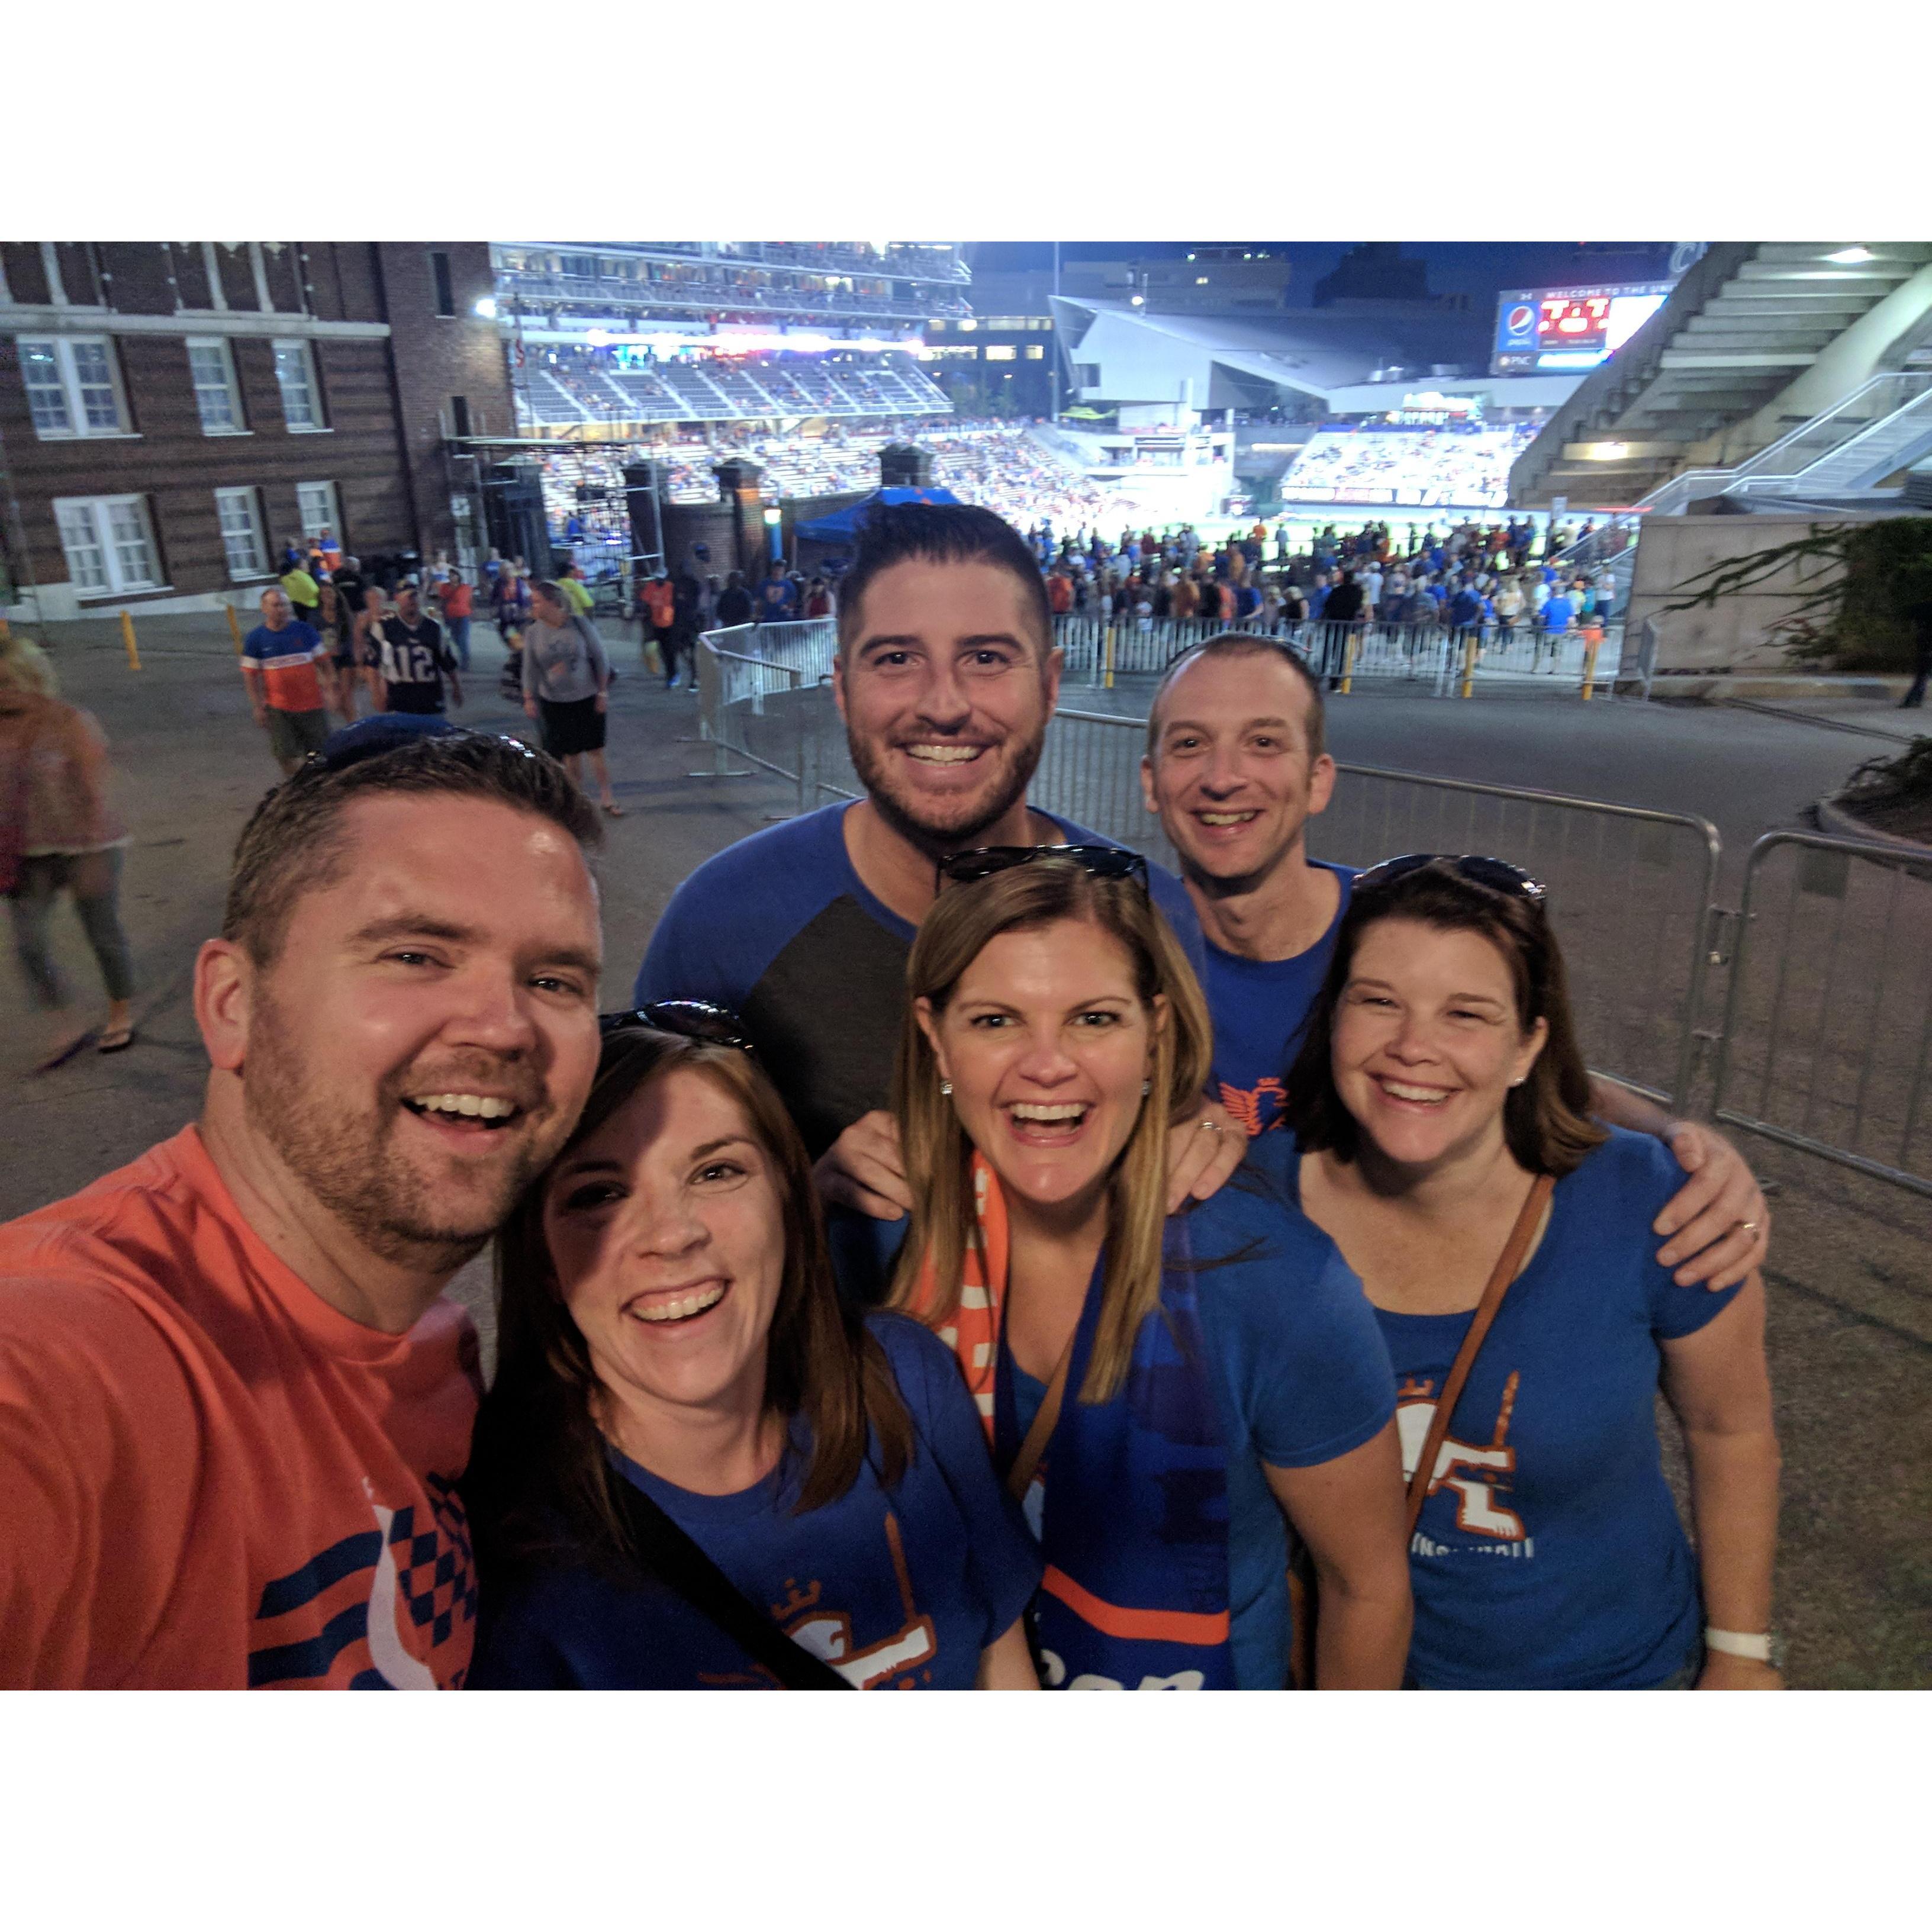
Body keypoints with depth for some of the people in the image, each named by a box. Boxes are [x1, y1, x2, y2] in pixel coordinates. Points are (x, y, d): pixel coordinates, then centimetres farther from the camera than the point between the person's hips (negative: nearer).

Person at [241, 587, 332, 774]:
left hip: (312, 705, 1)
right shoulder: (255, 639, -2)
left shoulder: (305, 631, 1)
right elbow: (250, 675, 2)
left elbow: (323, 661, 7)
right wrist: (257, 707, -4)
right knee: (287, 757, 1)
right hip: (279, 709, -1)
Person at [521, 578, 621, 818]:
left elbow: (600, 659, -3)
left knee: (596, 749, 1)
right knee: (571, 752, 5)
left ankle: (606, 796, 12)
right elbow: (530, 670, 2)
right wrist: (529, 699, -2)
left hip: (587, 698, -1)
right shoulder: (533, 633, -5)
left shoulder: (580, 624, -10)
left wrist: (603, 693, -4)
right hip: (555, 702, 1)